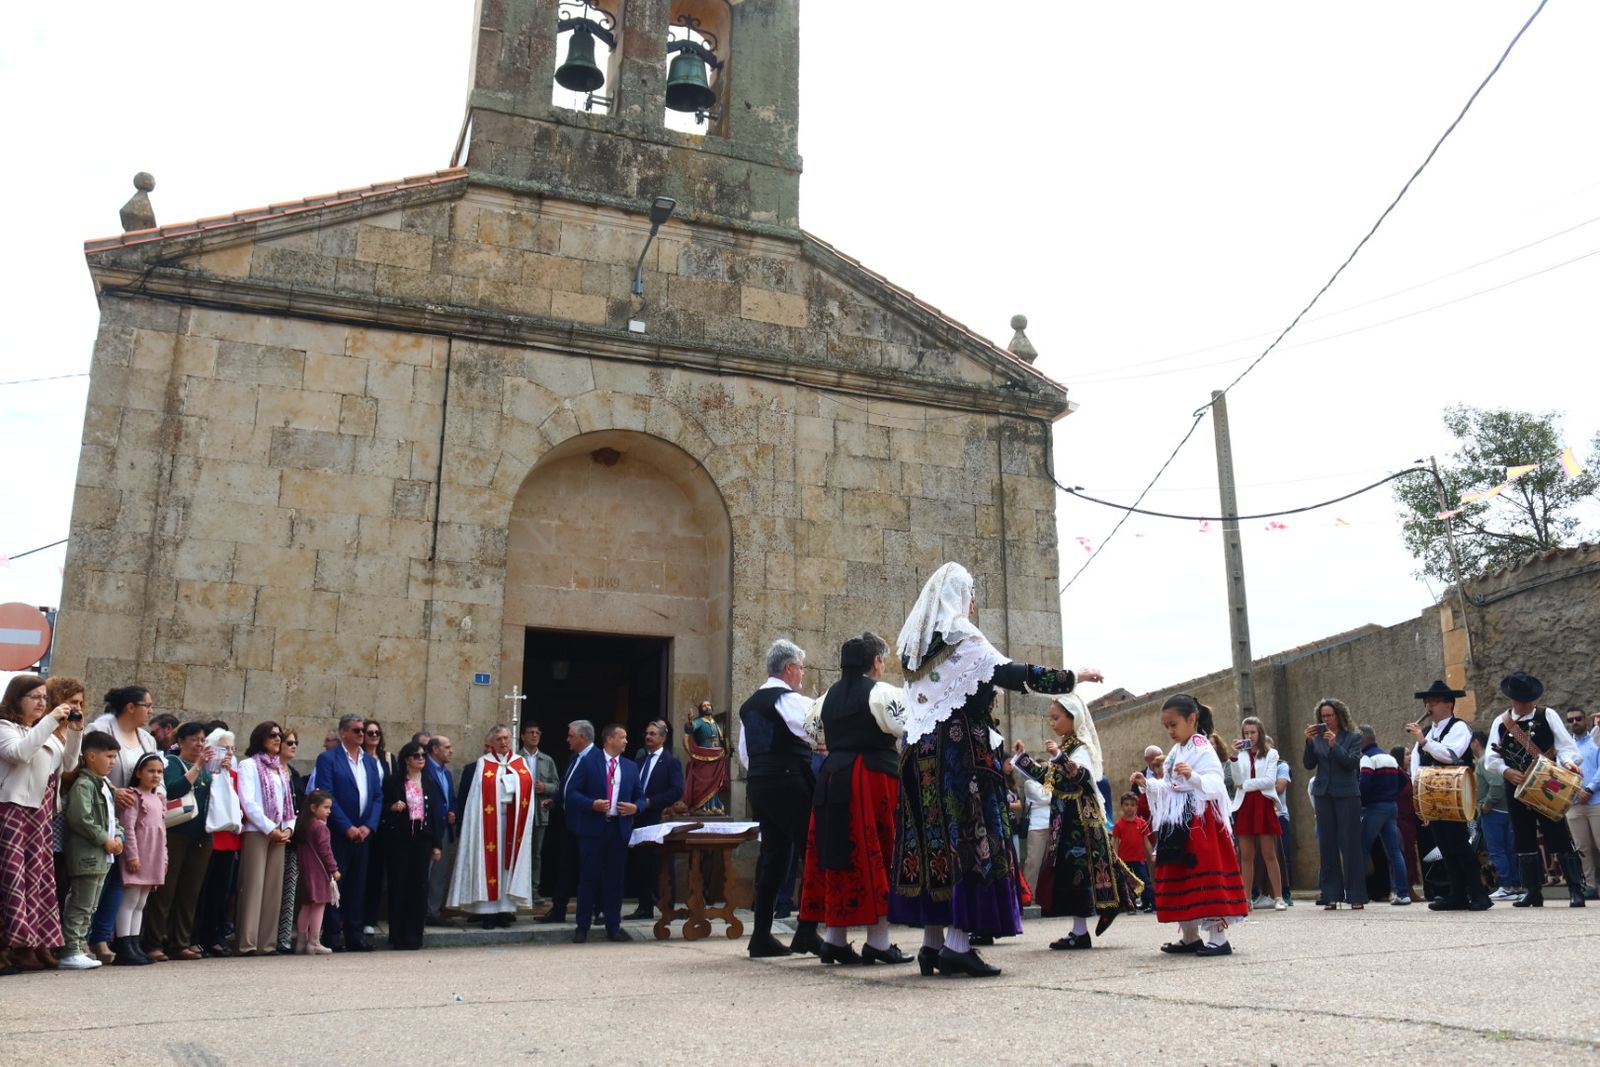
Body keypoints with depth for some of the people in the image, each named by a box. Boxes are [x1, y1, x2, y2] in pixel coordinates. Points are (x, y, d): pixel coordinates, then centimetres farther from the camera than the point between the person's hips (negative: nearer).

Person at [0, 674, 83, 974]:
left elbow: (69, 764, 15)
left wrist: (76, 732, 2)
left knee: (40, 875, 4)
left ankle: (36, 943, 5)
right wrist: (50, 722, -21)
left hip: (42, 813, 7)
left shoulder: (47, 732, 21)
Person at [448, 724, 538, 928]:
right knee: (490, 861, -2)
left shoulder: (521, 763, 11)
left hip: (513, 820, 2)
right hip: (490, 819, -2)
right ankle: (488, 910, 0)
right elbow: (475, 797, -2)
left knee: (509, 861, 3)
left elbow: (527, 790, 5)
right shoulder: (482, 764, 4)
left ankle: (505, 907, 8)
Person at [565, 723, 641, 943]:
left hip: (619, 829, 4)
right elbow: (572, 792, -4)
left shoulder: (630, 767, 13)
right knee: (588, 878, 1)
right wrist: (592, 804, -18)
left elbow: (638, 797, 17)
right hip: (592, 827, -3)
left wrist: (635, 807, -5)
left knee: (615, 879, 7)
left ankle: (613, 927, 14)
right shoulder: (588, 763, 0)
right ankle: (582, 928, 9)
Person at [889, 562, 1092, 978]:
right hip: (961, 752, -7)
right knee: (970, 837, -6)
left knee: (932, 840, 7)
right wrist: (1070, 678, -6)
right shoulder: (963, 640, -6)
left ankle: (932, 942, 8)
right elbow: (1012, 674, -13)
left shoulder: (914, 647, 16)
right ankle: (957, 942, -10)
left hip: (919, 753, 7)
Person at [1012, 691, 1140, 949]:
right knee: (1068, 869, 11)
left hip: (1078, 818, -9)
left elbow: (1089, 779, -28)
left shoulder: (1080, 749, -12)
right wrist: (1024, 756, 25)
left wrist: (1077, 772, -47)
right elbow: (1047, 777, 24)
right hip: (1064, 818, 9)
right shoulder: (1063, 749, 15)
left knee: (1075, 869, -6)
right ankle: (1079, 930, 19)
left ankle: (1080, 932, -1)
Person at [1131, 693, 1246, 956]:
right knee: (1179, 879, 11)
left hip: (1200, 822, -9)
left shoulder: (1204, 750, -8)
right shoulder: (1175, 752, 16)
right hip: (1176, 823, 9)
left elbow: (1215, 785, -19)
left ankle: (1219, 938, -3)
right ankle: (1189, 937, 20)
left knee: (1206, 878, -9)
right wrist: (1147, 783, 9)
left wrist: (1193, 776, -35)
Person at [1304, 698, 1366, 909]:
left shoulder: (1353, 737, 4)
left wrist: (1334, 745, -19)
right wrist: (1309, 742, -10)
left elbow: (1352, 762, -9)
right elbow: (1308, 764, 2)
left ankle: (1356, 896, 2)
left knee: (1350, 844, -3)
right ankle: (1332, 895, 6)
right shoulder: (1318, 738, 10)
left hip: (1347, 795, -3)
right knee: (1327, 845, 2)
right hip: (1323, 795, 3)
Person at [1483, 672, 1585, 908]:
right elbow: (1490, 759, 2)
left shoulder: (1547, 716, 1)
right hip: (1516, 788, 3)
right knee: (1524, 841, 8)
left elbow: (1566, 745, -6)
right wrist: (1507, 771, -18)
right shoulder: (1500, 722, 6)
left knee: (1559, 838, -4)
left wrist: (1568, 762, -28)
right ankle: (1533, 892, 15)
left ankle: (1576, 891, 0)